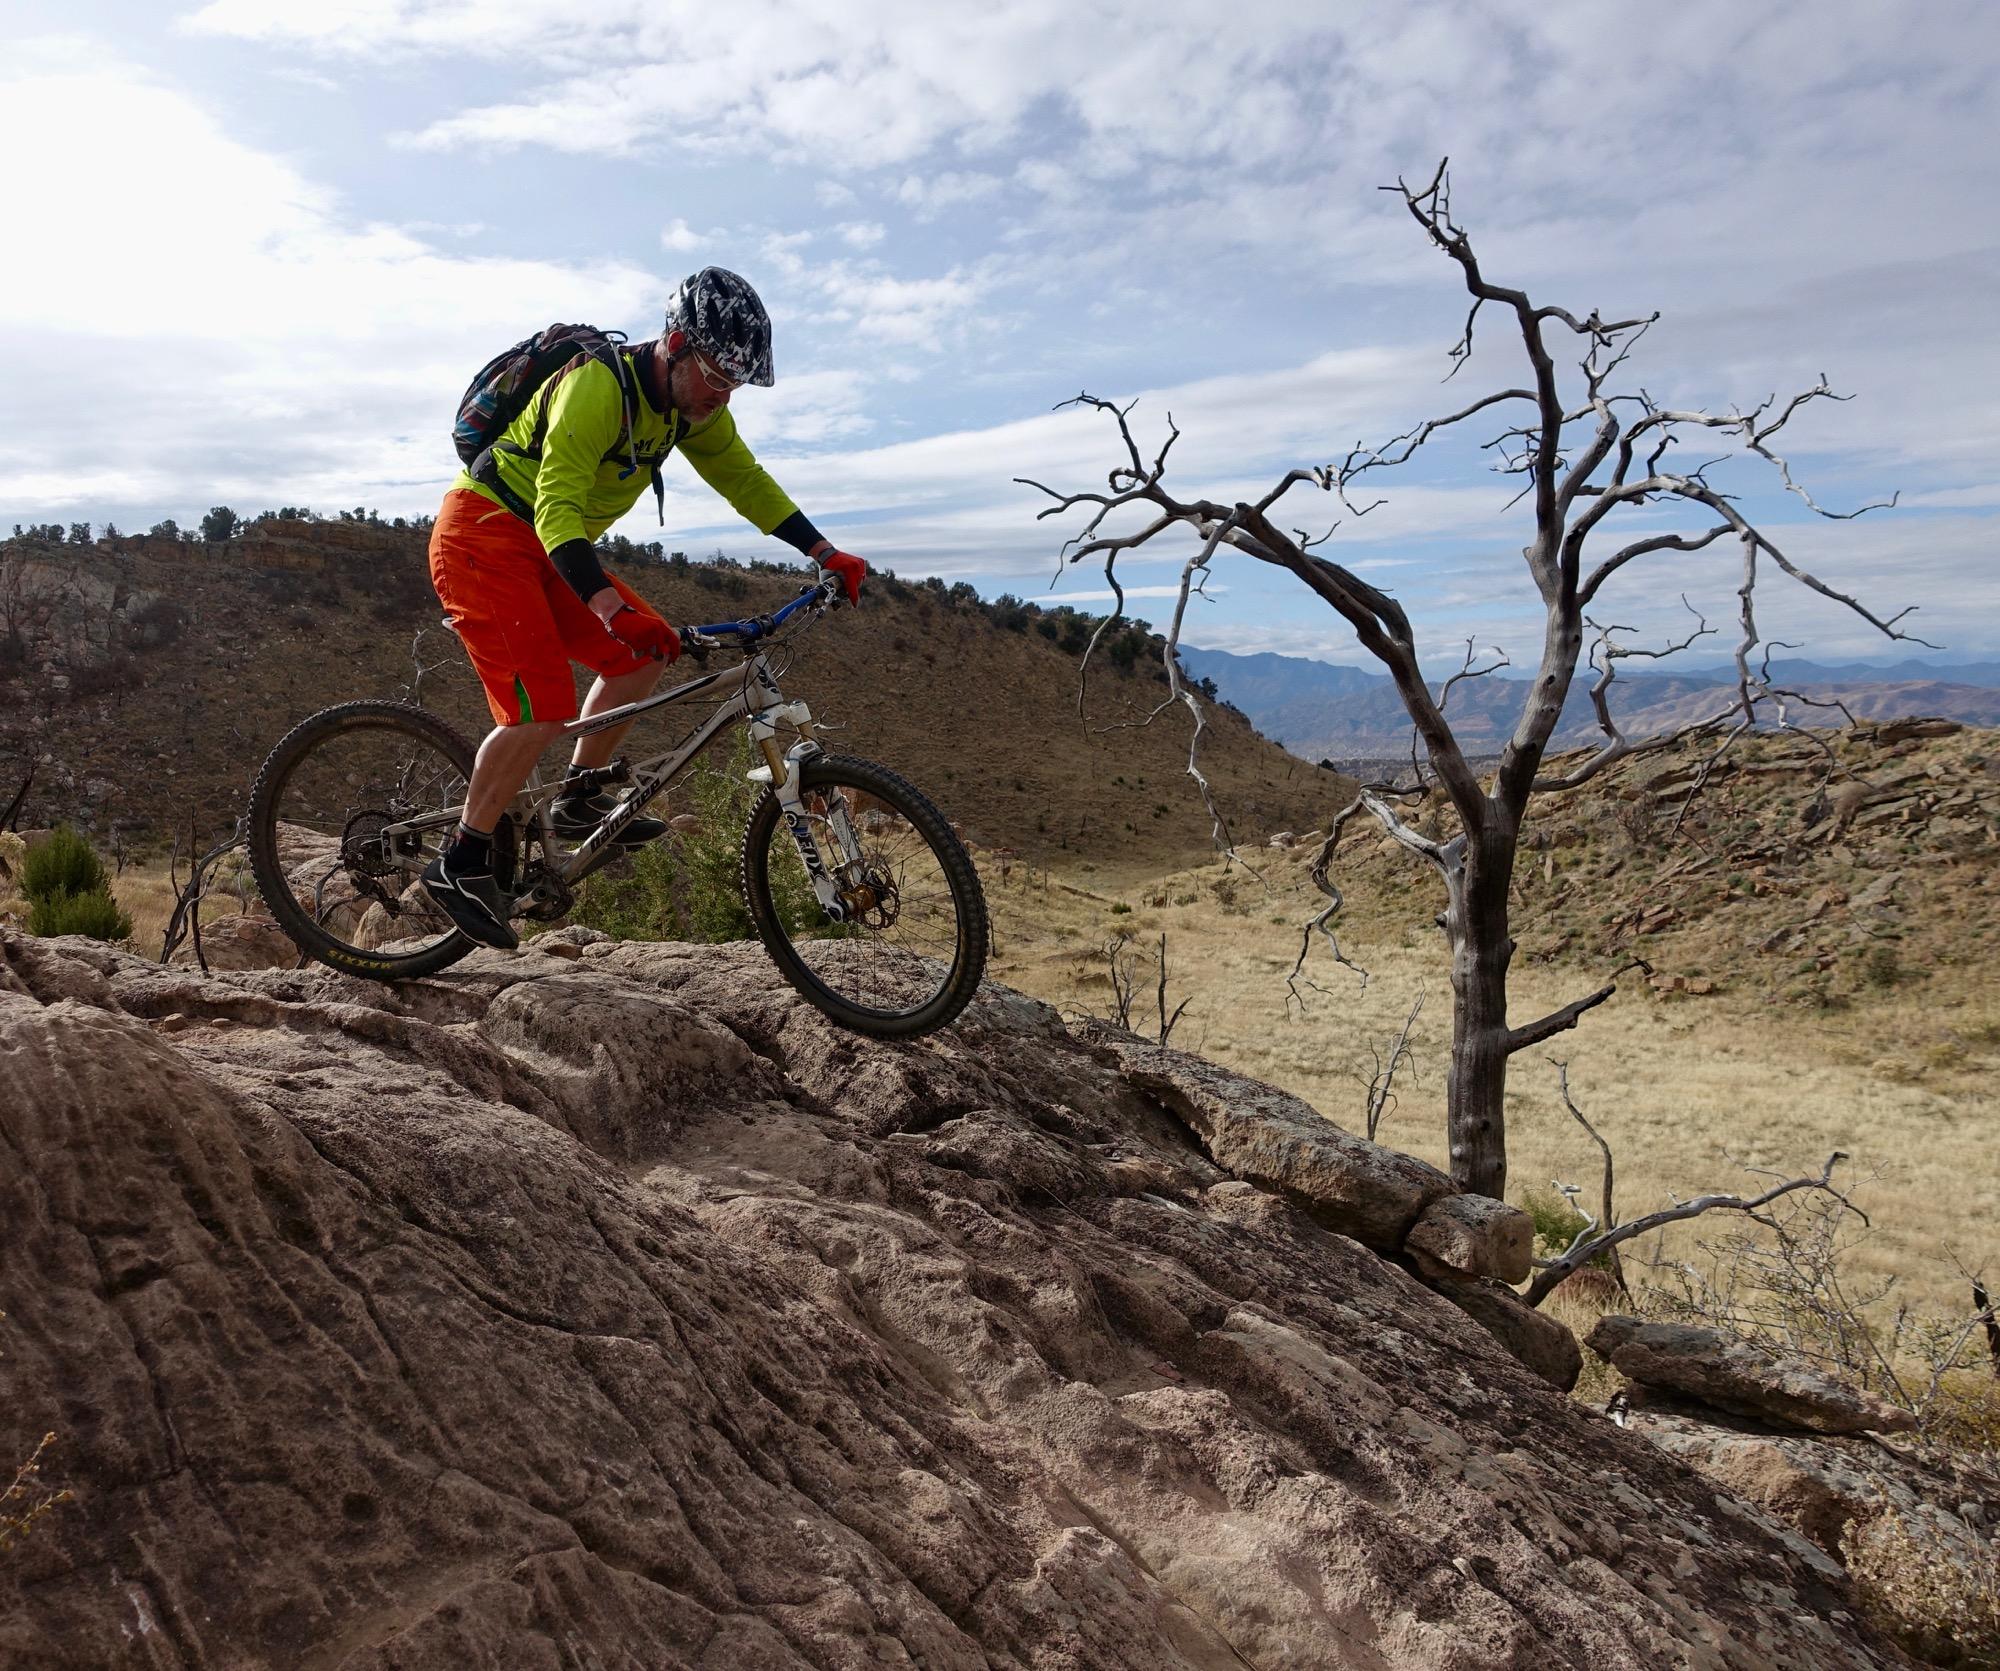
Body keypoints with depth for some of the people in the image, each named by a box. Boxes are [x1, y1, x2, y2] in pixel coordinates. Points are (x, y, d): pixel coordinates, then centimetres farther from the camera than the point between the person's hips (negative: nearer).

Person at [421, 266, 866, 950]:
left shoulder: (691, 403, 1)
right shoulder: (597, 387, -26)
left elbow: (743, 478, 11)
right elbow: (556, 511, -33)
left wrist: (826, 553, 3)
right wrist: (609, 606, -48)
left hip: (543, 551, 9)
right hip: (484, 537, -9)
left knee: (646, 651, 1)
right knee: (544, 709, -20)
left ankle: (578, 801, 12)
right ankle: (460, 863, -6)